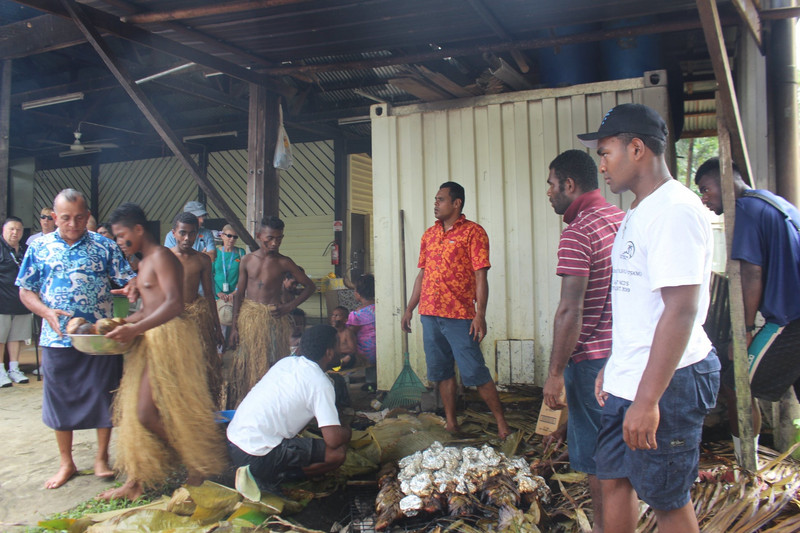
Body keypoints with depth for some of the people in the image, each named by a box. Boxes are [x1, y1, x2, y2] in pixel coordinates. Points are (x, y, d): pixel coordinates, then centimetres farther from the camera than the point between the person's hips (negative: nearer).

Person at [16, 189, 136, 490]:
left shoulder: (105, 247, 1)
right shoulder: (39, 247, 5)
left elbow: (128, 280, -1)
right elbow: (26, 291, 6)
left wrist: (132, 287, -25)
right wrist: (46, 312, -13)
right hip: (57, 340, 1)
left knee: (103, 397, 6)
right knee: (60, 401, 11)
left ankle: (101, 458, 24)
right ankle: (66, 464, 27)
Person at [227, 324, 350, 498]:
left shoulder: (286, 361, 10)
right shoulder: (320, 383, -12)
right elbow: (333, 439, -17)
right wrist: (347, 432, 7)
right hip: (256, 456, -8)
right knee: (338, 452, -8)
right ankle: (269, 479, -6)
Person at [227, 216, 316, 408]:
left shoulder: (283, 263, -1)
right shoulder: (247, 260, 3)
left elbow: (310, 286, 4)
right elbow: (239, 293, 7)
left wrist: (290, 306, -7)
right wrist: (234, 326, 3)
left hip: (274, 317, -2)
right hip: (249, 315, 2)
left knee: (273, 363, -3)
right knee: (247, 363, 5)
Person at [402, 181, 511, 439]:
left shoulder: (473, 232, -5)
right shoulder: (429, 234, 14)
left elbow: (481, 276, -11)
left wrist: (480, 315, -18)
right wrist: (410, 309, 15)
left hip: (459, 316, -6)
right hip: (429, 314, 6)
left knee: (474, 372, -5)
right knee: (442, 371, 11)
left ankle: (501, 422, 7)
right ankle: (451, 423, 21)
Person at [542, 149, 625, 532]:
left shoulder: (578, 233, -17)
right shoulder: (623, 220, 10)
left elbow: (570, 311, -22)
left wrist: (555, 373, -18)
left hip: (593, 358, -9)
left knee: (596, 459, 5)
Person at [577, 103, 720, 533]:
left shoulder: (674, 210, -18)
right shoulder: (637, 213, 14)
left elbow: (681, 311, -24)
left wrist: (647, 399, -25)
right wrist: (613, 368, 21)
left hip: (665, 384, -9)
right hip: (628, 381, 9)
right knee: (613, 480, 17)